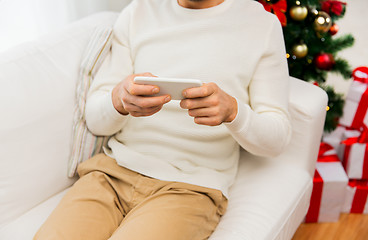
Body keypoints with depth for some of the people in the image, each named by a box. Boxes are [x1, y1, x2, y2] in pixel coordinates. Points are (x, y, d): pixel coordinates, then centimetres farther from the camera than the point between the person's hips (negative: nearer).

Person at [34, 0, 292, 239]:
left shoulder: (262, 24, 3)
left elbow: (277, 138, 1)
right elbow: (94, 118, 8)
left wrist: (232, 110, -21)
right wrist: (120, 99, -17)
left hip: (190, 186, -2)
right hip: (115, 169, 3)